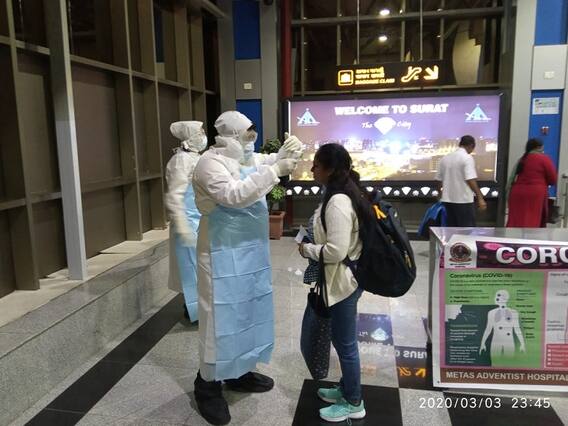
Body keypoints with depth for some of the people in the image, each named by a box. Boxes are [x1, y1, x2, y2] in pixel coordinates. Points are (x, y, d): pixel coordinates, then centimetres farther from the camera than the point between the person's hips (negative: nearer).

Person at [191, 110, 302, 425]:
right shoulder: (211, 163, -16)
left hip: (251, 251, 9)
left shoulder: (247, 158, 11)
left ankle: (239, 373, 34)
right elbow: (235, 195, -30)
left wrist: (287, 152, 1)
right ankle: (207, 385, 15)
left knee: (247, 312, 17)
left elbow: (271, 162, 23)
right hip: (225, 254, -9)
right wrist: (275, 170, -29)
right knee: (223, 316, -1)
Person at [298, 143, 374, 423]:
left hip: (343, 282, -10)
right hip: (343, 280, 10)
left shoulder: (338, 202, -25)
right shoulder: (344, 193, 7)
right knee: (342, 340, 22)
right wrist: (313, 242, 9)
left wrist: (307, 249, -14)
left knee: (345, 343, 6)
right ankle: (346, 389, 40)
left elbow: (336, 251, -29)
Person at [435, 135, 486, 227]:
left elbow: (439, 180, 14)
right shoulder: (467, 158, -10)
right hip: (463, 200, -6)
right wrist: (480, 198, -16)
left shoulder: (445, 158, 10)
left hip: (447, 200, 6)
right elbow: (471, 180, -18)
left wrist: (441, 194, 29)